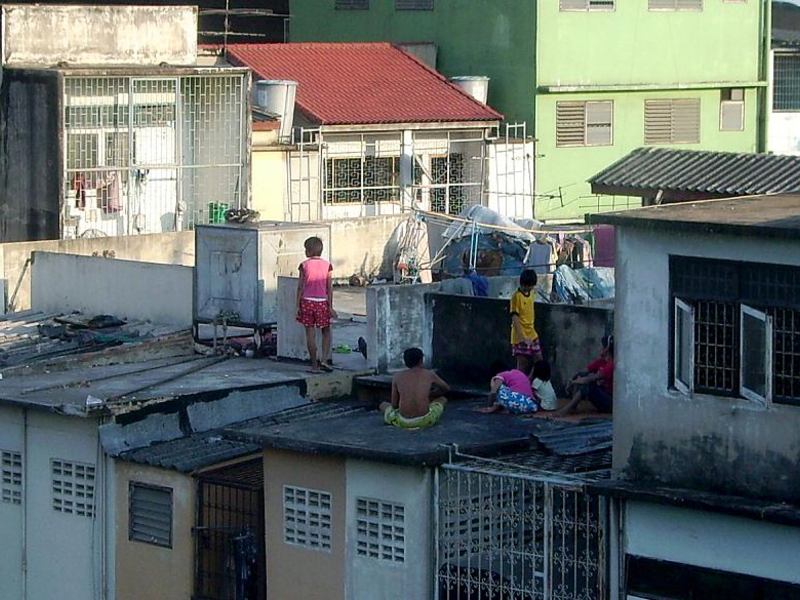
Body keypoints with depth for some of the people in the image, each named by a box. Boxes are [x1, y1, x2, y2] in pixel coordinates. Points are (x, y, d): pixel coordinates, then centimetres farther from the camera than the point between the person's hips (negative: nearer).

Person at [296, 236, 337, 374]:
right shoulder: (326, 265, -2)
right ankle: (324, 359, 1)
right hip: (322, 302, 1)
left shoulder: (304, 265, -4)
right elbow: (329, 287, -2)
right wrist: (330, 307, 2)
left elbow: (300, 286, -3)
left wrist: (298, 306, 3)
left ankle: (315, 366, 6)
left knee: (310, 335, 4)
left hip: (307, 301, -1)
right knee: (326, 332, 17)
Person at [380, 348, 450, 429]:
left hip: (403, 422, 0)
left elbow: (394, 405, 9)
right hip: (425, 421, 0)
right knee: (442, 399, 31)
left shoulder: (397, 377, 5)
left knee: (383, 405, 32)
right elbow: (447, 388, 24)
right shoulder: (429, 374, 5)